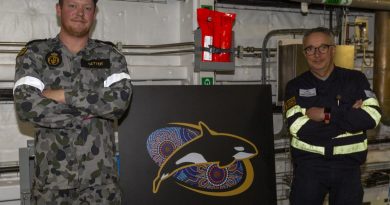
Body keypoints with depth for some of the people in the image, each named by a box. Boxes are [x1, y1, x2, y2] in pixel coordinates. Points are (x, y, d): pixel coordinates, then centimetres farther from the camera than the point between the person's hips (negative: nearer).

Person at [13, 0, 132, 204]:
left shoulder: (110, 55, 6)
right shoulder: (34, 54, 3)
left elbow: (121, 99, -11)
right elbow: (27, 105, -12)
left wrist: (63, 95, -13)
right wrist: (88, 113, -11)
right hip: (51, 177, 0)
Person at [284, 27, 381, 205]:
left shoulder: (356, 79, 2)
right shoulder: (295, 86, 0)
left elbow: (372, 116, -12)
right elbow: (298, 127, -14)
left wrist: (327, 115, -17)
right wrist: (350, 117, -13)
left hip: (347, 164, 1)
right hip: (308, 163, -1)